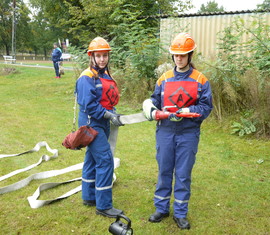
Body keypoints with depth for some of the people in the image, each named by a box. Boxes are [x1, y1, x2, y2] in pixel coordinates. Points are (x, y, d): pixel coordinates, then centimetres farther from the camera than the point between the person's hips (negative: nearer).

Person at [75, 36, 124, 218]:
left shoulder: (105, 75, 11)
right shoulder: (87, 78, -16)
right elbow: (89, 105, -22)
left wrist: (114, 114, -1)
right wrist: (109, 115, -20)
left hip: (102, 124, 9)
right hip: (92, 124, -9)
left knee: (93, 159, 16)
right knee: (105, 160, -10)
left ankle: (89, 197, 30)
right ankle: (104, 206, -1)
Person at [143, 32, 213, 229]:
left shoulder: (200, 80, -1)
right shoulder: (164, 79, 6)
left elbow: (206, 106, -6)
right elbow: (155, 101, 9)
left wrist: (186, 112, -21)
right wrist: (151, 109, -13)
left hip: (188, 133, -2)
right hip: (165, 132, 2)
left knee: (183, 174, 7)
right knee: (164, 171, 11)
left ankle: (180, 213, 21)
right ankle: (161, 209, 26)